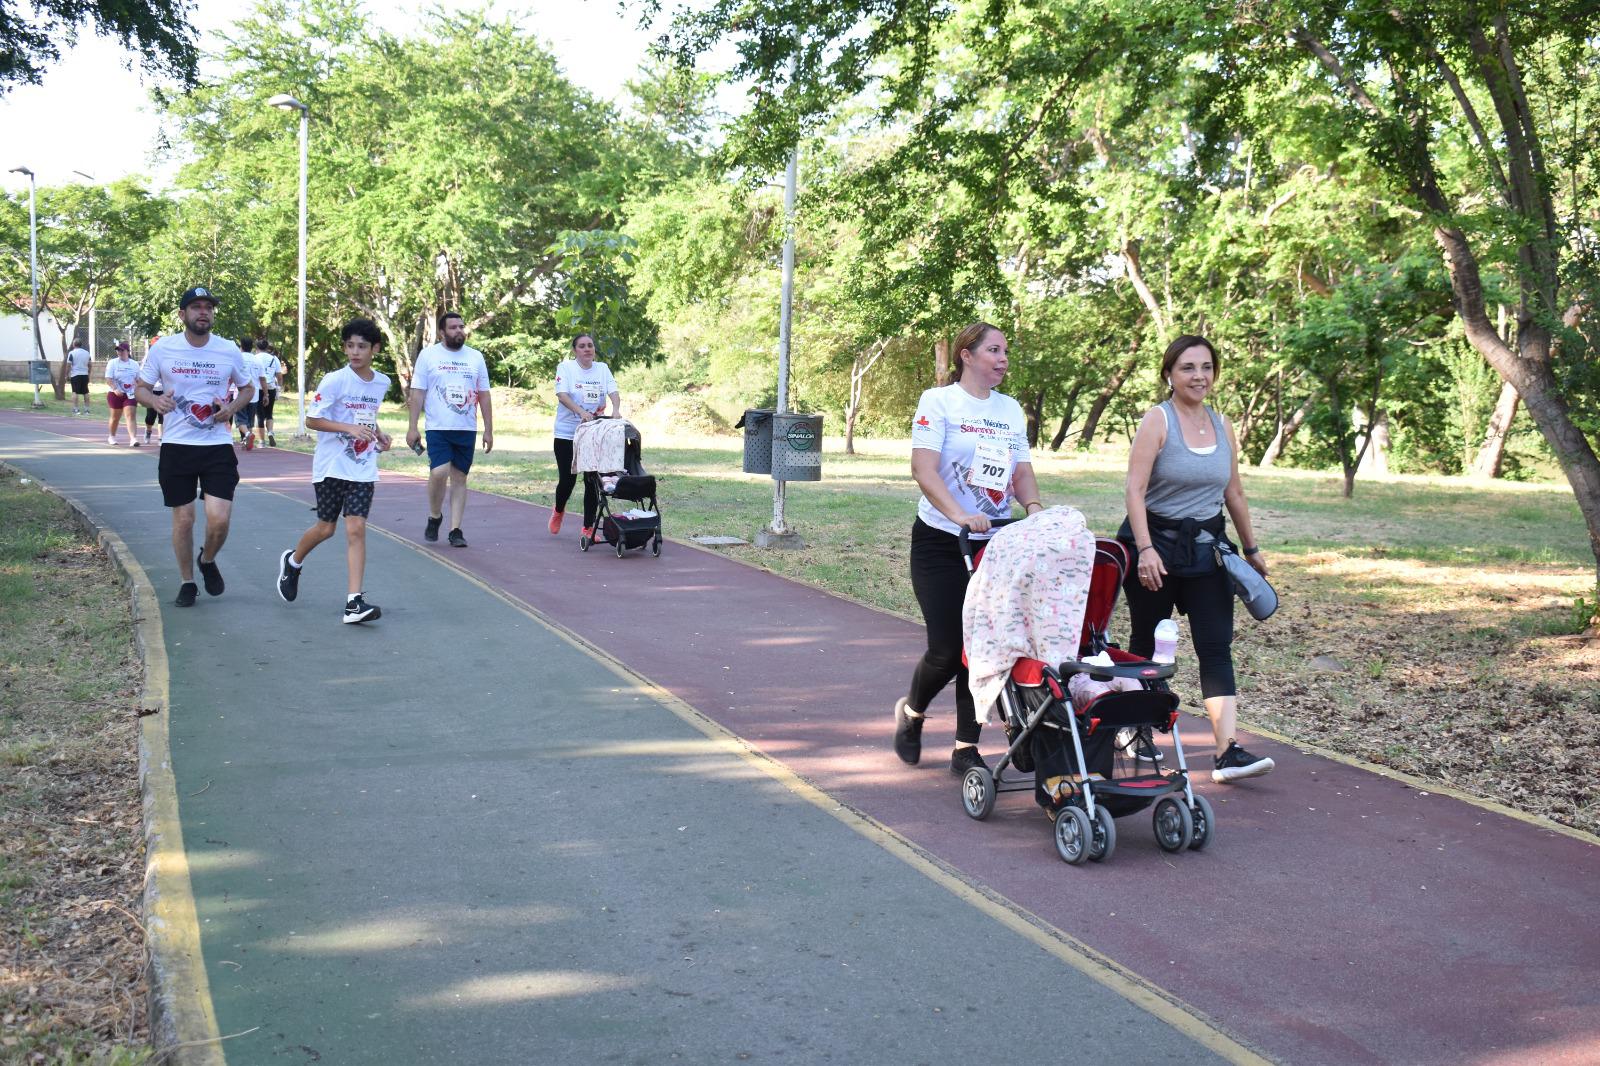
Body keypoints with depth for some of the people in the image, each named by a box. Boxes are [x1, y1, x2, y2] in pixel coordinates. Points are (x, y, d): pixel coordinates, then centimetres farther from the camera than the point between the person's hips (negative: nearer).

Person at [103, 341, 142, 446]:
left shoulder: (134, 364, 7)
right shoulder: (112, 363, -3)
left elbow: (139, 380, 15)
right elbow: (108, 380, -12)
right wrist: (115, 389, -27)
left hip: (130, 394, 1)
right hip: (115, 393, -1)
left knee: (131, 416, -13)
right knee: (115, 417, 9)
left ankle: (133, 438, -23)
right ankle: (111, 437, 29)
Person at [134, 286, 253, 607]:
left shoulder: (230, 351, 0)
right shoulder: (162, 349, -2)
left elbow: (248, 388, 15)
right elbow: (141, 388, 7)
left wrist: (231, 407, -6)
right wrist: (155, 400, -16)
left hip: (218, 445, 0)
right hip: (176, 446, 0)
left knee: (219, 519, -10)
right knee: (183, 519, 5)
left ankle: (208, 561, 23)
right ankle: (187, 582, 25)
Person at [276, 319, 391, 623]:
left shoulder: (382, 383, 6)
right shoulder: (334, 381, -11)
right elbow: (311, 420, -11)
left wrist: (378, 434, 5)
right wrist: (350, 428, -23)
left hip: (363, 469, 3)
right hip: (331, 466, -3)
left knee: (356, 528, -8)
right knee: (326, 527, 8)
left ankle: (354, 601, -11)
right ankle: (292, 561, 41)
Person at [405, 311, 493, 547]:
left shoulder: (476, 357, 10)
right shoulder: (428, 355, 2)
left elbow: (484, 395, 12)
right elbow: (417, 393, 1)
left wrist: (489, 431, 8)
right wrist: (412, 428, -5)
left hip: (467, 430, 3)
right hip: (438, 428, -3)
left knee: (459, 477, 4)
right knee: (439, 473, -18)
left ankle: (455, 530, 10)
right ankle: (434, 516, 7)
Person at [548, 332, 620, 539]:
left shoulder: (603, 369, 6)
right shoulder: (565, 367, -4)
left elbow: (613, 392, -4)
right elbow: (562, 394, -16)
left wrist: (616, 410, -26)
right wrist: (581, 411, -32)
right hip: (567, 433, -3)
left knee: (592, 481, 0)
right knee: (567, 479, 1)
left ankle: (588, 528, 8)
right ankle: (558, 512, 33)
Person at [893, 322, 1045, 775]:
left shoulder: (1011, 409, 12)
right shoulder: (938, 401, -5)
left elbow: (1022, 471, 11)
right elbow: (923, 469, -16)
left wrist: (1034, 507, -11)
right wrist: (959, 514, -30)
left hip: (995, 544, 5)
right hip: (941, 544, -4)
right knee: (947, 648, -6)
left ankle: (966, 748, 9)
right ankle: (911, 710, 25)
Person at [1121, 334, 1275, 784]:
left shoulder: (1222, 426, 9)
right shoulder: (1157, 419, -8)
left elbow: (1234, 494, 18)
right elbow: (1135, 489, -16)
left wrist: (1251, 548, 21)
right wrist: (1146, 549, -25)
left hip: (1207, 545, 4)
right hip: (1156, 543, -4)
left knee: (1216, 647, -6)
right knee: (1147, 644, 9)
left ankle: (1227, 751, -11)